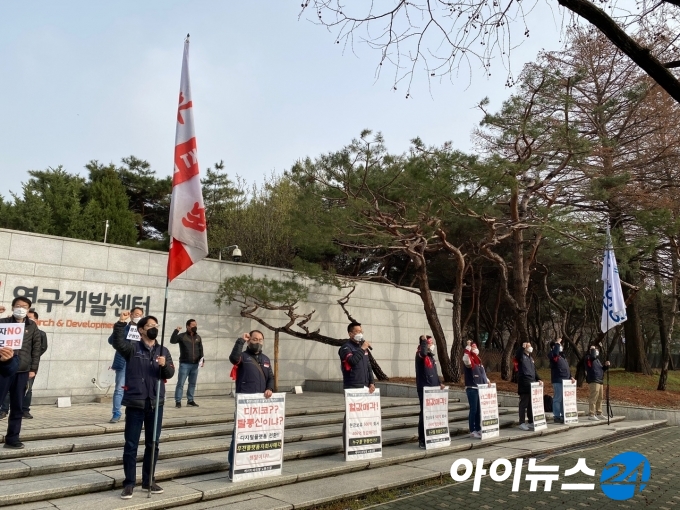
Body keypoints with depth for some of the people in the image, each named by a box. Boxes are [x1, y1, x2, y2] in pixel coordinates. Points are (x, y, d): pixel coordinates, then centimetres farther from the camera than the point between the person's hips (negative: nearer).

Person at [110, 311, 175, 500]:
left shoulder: (163, 351, 7)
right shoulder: (132, 348, -3)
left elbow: (170, 374, 0)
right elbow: (118, 343, -24)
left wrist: (165, 365, -21)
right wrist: (122, 322, -34)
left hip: (156, 404, 4)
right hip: (135, 403, -4)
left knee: (152, 444, 12)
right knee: (131, 445, 3)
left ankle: (148, 480, 25)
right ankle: (129, 483, 15)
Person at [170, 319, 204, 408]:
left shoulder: (198, 337, 12)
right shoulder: (182, 336, -2)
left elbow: (201, 350, 15)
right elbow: (172, 341, -17)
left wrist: (202, 360, 6)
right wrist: (176, 331, -26)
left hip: (195, 364, 5)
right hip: (184, 364, -4)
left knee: (192, 383, 10)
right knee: (180, 383, -3)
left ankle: (190, 400, 19)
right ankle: (178, 401, 2)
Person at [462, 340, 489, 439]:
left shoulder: (478, 361, 16)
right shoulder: (469, 360, -8)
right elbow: (466, 359, -34)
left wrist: (487, 381, 12)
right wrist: (468, 346, -32)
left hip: (481, 388, 8)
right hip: (472, 388, -8)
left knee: (479, 410, 12)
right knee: (473, 410, -5)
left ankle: (478, 429, 21)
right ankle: (472, 431, 1)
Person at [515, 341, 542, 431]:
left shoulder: (531, 358, 20)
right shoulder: (522, 356, -3)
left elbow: (534, 371, 21)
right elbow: (517, 356, -29)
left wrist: (539, 380, 8)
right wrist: (522, 348, -39)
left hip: (532, 383, 8)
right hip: (524, 384, -8)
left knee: (531, 404, 11)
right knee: (524, 404, -4)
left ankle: (531, 422, 19)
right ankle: (522, 423, 1)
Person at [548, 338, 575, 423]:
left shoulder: (562, 356, 20)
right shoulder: (552, 355, -7)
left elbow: (567, 368, 23)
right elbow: (555, 352, -33)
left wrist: (571, 377, 12)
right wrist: (557, 343, -20)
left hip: (565, 380, 9)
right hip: (558, 381, -9)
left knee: (564, 399, 13)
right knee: (558, 398, -7)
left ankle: (563, 415, 21)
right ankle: (556, 416, -2)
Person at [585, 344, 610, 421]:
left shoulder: (597, 360, 22)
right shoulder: (589, 358, -7)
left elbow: (602, 369, 25)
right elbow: (593, 356, -30)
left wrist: (606, 365, 7)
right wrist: (592, 349, -15)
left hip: (600, 381, 10)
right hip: (593, 381, -10)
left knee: (599, 398, 15)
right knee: (593, 398, -12)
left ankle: (598, 413, 25)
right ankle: (591, 414, -11)